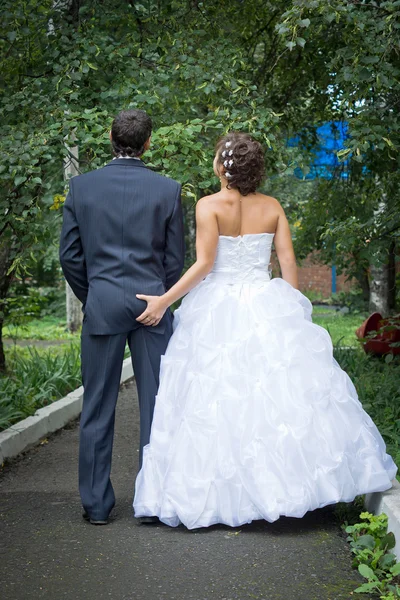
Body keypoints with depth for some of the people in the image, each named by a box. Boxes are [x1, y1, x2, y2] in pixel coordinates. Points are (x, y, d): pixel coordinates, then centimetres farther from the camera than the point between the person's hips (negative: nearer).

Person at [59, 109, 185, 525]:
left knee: (97, 408, 7)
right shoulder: (168, 190, -2)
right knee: (156, 406, 7)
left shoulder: (82, 186, -1)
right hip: (152, 303, 0)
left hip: (101, 306, 1)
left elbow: (69, 254, 1)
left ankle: (96, 503, 12)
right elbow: (175, 259, 2)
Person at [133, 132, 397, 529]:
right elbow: (288, 264, 4)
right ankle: (279, 484, 8)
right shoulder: (272, 207, 5)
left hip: (218, 313, -3)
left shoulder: (209, 206, -6)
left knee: (218, 404, 2)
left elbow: (204, 264, -13)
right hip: (268, 309, 3)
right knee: (280, 392, 7)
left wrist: (164, 301, -10)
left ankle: (225, 496, 5)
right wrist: (292, 312, 12)